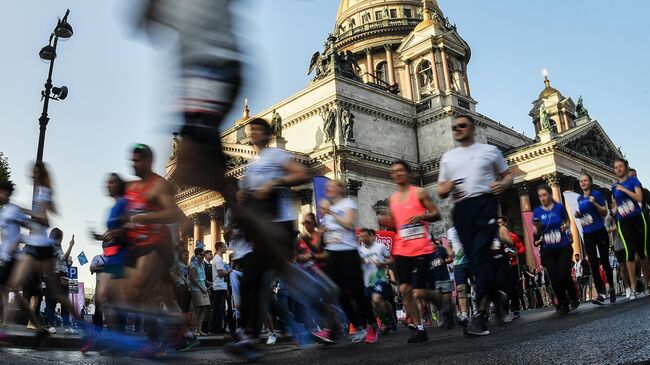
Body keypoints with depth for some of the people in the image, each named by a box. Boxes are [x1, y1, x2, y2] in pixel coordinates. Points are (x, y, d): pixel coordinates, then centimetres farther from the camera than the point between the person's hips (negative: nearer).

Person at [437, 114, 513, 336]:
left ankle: (481, 312, -17)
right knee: (474, 259, 4)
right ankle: (496, 297, 22)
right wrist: (445, 189, -6)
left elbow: (507, 175, 16)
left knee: (480, 255, -16)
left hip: (485, 204, -4)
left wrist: (503, 185, -7)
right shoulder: (447, 157, 19)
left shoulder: (489, 150, 12)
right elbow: (441, 190, 18)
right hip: (461, 210, 4)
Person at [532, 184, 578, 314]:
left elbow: (567, 221, 12)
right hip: (548, 250, 2)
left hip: (564, 247, -2)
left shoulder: (559, 207, -4)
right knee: (555, 279, 0)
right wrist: (537, 228, -18)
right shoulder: (537, 211, 0)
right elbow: (536, 232, 3)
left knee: (564, 275, -12)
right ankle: (563, 305, 17)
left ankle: (573, 298, 16)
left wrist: (565, 227, -9)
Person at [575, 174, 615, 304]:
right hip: (587, 234, 4)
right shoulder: (579, 198, 12)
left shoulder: (596, 194, -3)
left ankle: (612, 288, 25)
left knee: (604, 261, 3)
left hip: (600, 232, -4)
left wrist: (594, 203, -19)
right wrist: (578, 215, 2)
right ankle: (600, 294, -3)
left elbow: (605, 212, -4)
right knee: (594, 264, -2)